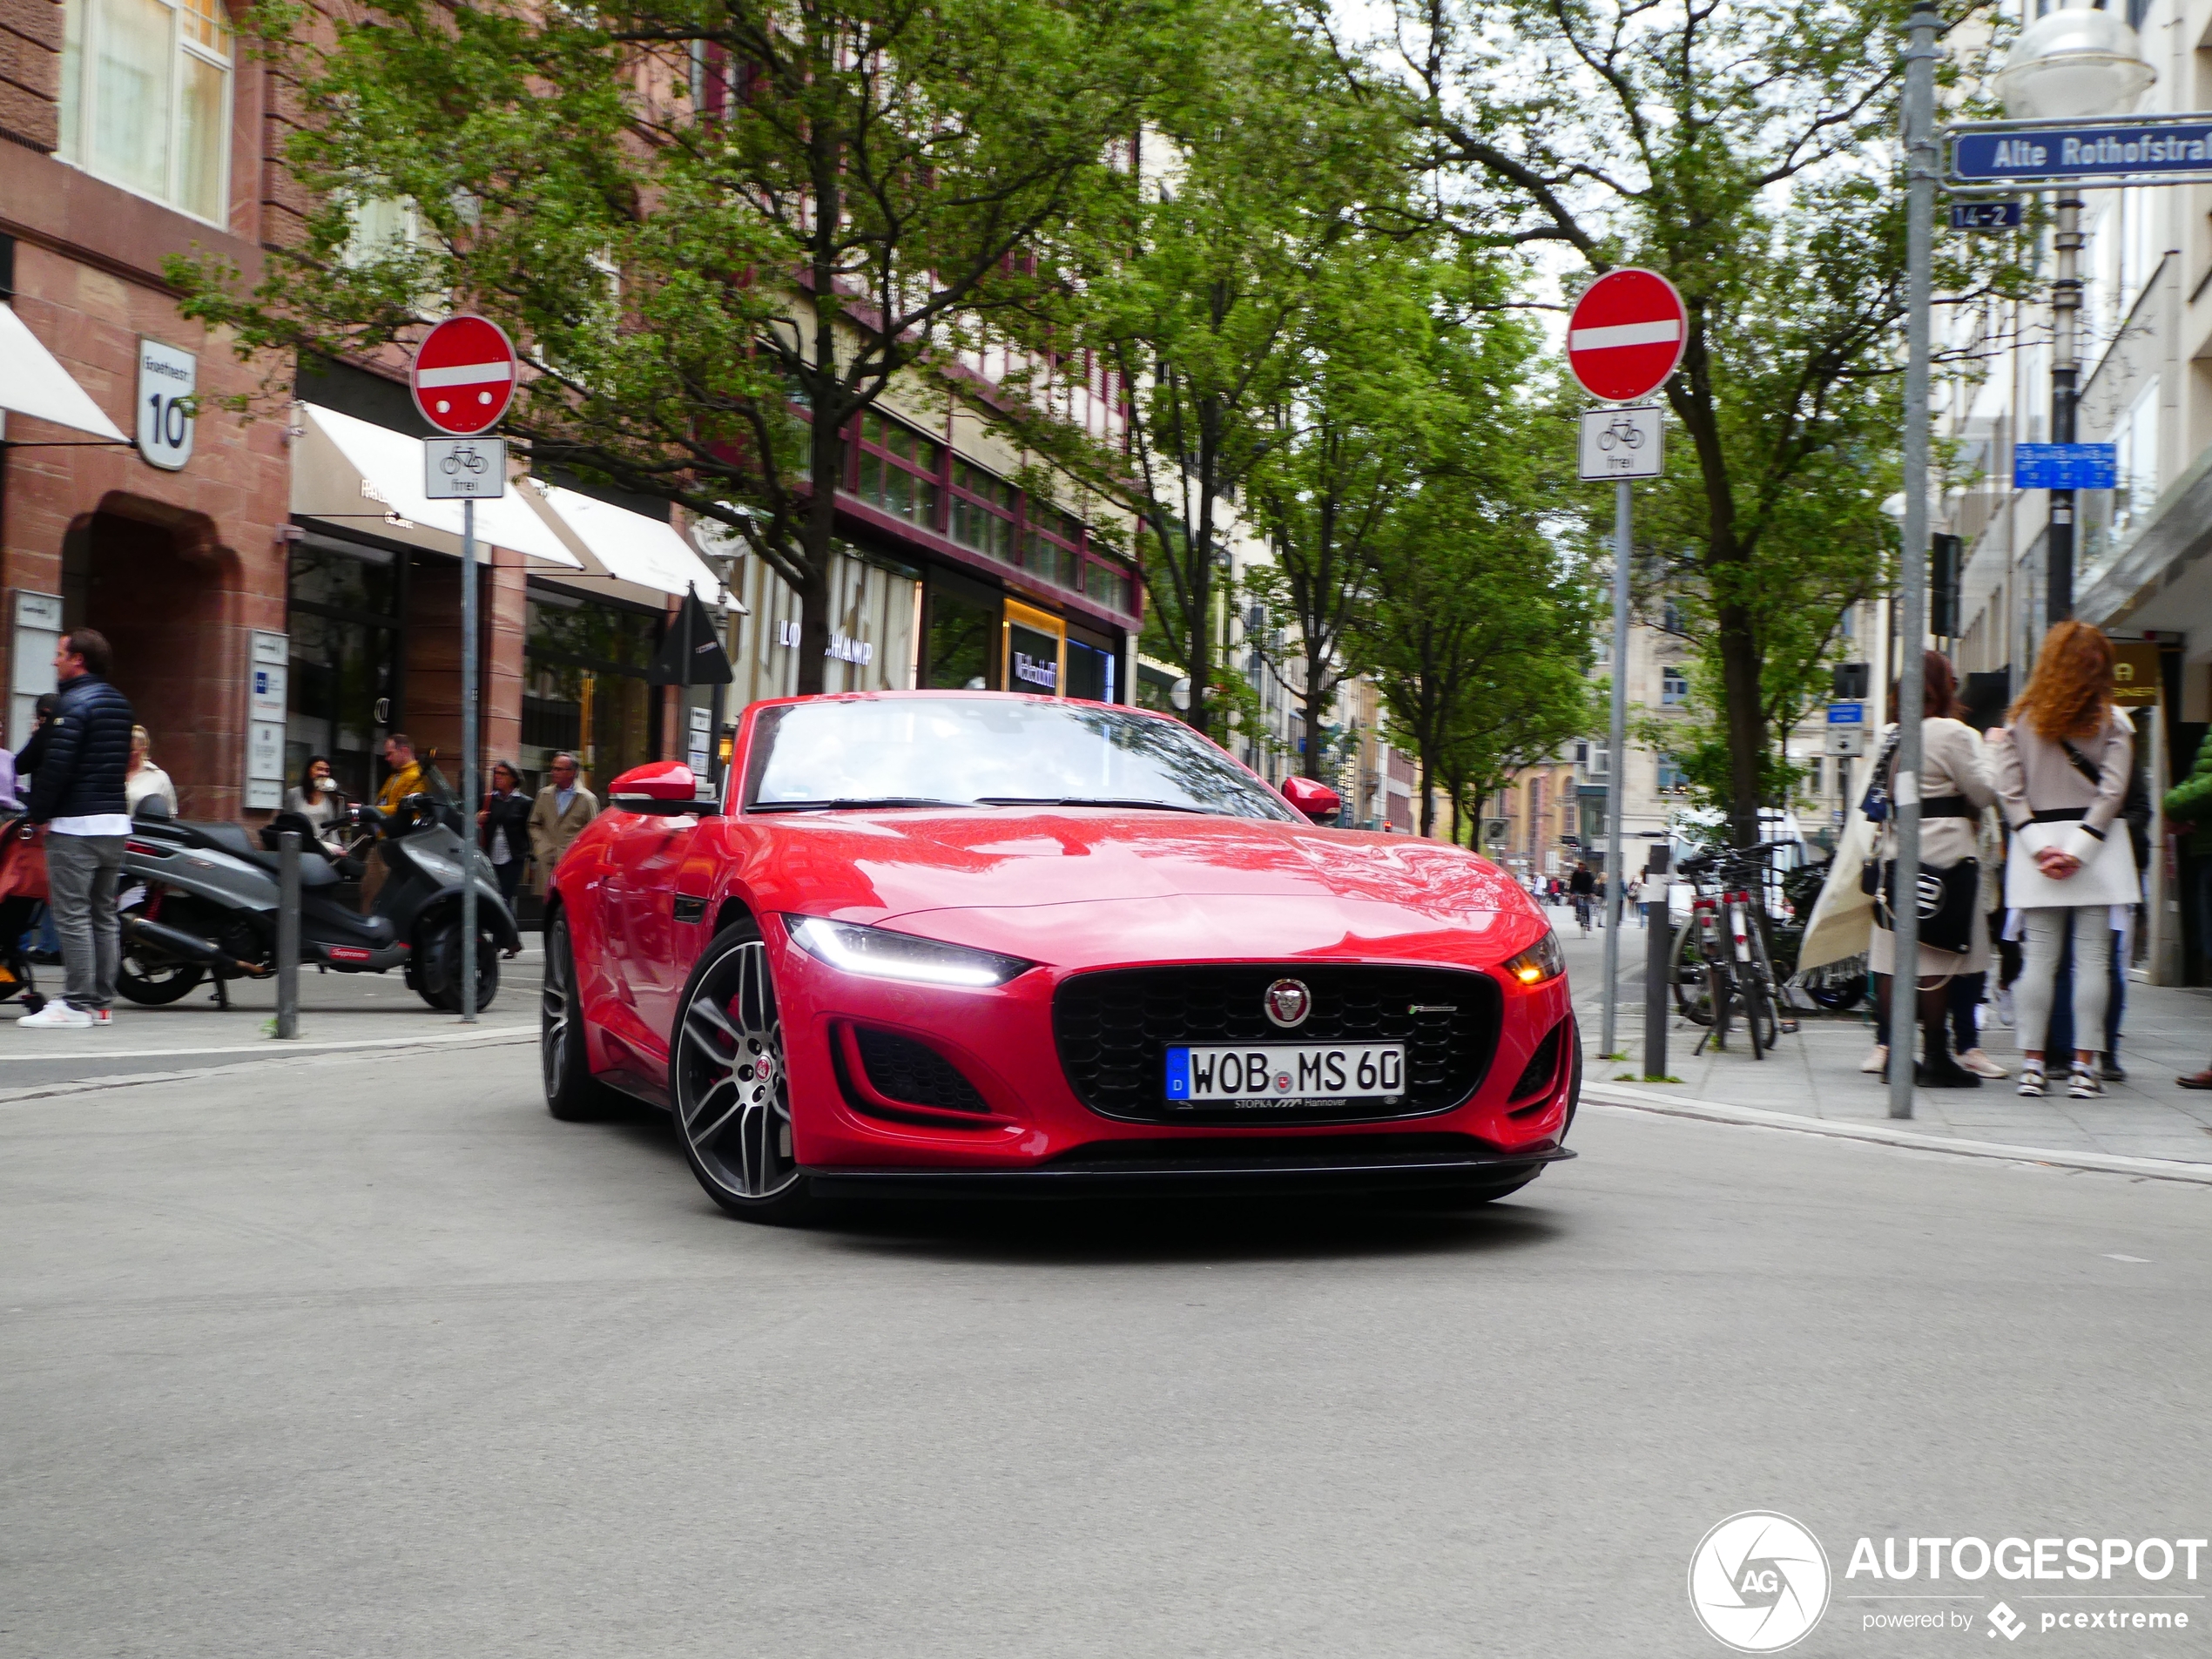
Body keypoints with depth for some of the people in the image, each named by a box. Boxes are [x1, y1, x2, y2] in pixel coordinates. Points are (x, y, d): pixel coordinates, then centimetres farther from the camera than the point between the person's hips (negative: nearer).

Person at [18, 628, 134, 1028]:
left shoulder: (72, 703, -12)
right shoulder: (119, 703, 15)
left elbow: (56, 766, -18)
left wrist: (36, 812, -9)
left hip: (75, 825, -9)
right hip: (115, 821, 9)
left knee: (72, 916, -7)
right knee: (104, 915, 11)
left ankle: (77, 1004, -8)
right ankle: (102, 1003, 13)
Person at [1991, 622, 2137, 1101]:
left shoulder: (2019, 720, 4)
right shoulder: (2111, 721, 0)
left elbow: (2009, 790, -2)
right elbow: (2113, 789, -8)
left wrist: (2039, 846, -6)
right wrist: (2079, 849, -10)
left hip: (2036, 843, 2)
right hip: (2096, 845, -1)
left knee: (2038, 958, 4)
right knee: (2092, 958, 1)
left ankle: (2032, 1063, 2)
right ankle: (2084, 1066, -1)